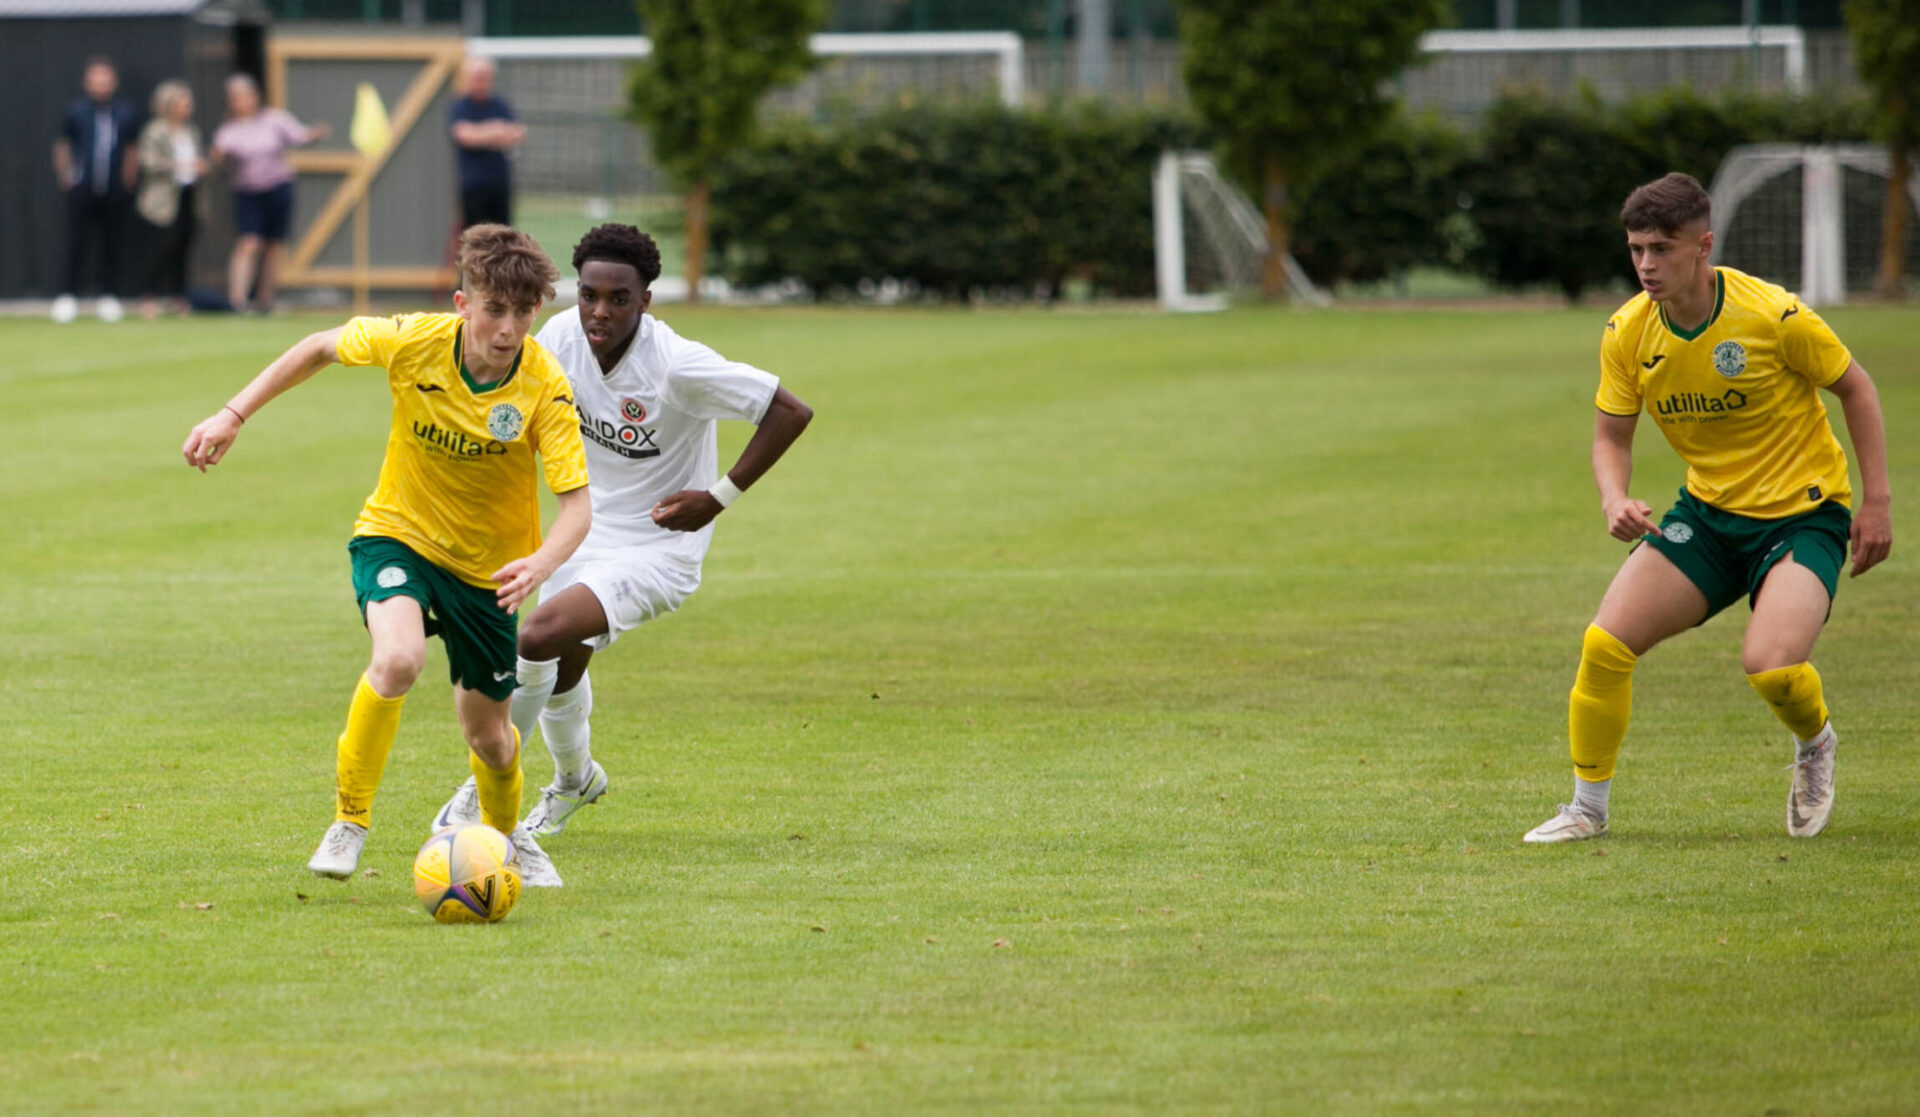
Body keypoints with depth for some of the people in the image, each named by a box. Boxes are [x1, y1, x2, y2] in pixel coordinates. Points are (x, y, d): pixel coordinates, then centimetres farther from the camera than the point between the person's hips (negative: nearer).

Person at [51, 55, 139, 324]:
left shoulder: (124, 113, 6)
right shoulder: (76, 111, 1)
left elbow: (131, 150, 14)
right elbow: (62, 147, 9)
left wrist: (127, 181, 7)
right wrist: (66, 178, 3)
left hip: (114, 192, 2)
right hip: (82, 190, -2)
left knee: (112, 246, 2)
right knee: (77, 243, -4)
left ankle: (109, 298, 9)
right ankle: (69, 298, 0)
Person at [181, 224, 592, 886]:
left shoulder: (545, 389, -23)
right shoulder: (412, 342, -20)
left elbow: (577, 503, -28)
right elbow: (322, 348, -2)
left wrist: (542, 564, -48)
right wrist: (233, 415, -5)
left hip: (487, 565, 1)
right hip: (399, 533, -1)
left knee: (487, 735, 11)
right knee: (399, 658, -32)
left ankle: (505, 836, 45)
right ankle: (349, 819, -15)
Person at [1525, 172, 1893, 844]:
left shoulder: (1772, 316, -20)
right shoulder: (1628, 334, -8)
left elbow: (1855, 388, -6)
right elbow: (1611, 435, 5)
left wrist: (1876, 500, -7)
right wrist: (1614, 501, -16)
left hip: (1802, 513, -4)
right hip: (1708, 512, 4)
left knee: (1770, 665, -26)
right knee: (1605, 643, -13)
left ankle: (1814, 744, 11)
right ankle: (1587, 807, 6)